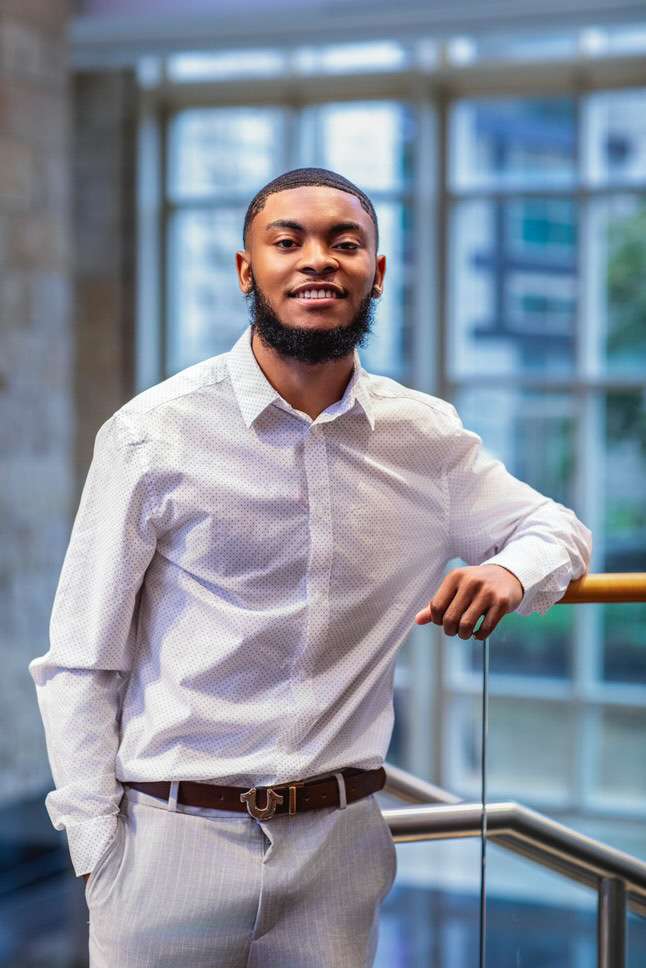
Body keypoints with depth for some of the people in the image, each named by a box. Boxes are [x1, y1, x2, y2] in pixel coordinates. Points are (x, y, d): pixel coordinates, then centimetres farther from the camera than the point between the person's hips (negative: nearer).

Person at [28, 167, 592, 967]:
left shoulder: (426, 437, 2)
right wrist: (98, 853, -8)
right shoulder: (154, 434, -7)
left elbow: (555, 527, 18)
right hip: (173, 839, -3)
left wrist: (512, 570, -5)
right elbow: (80, 666, -4)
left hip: (338, 842, 3)